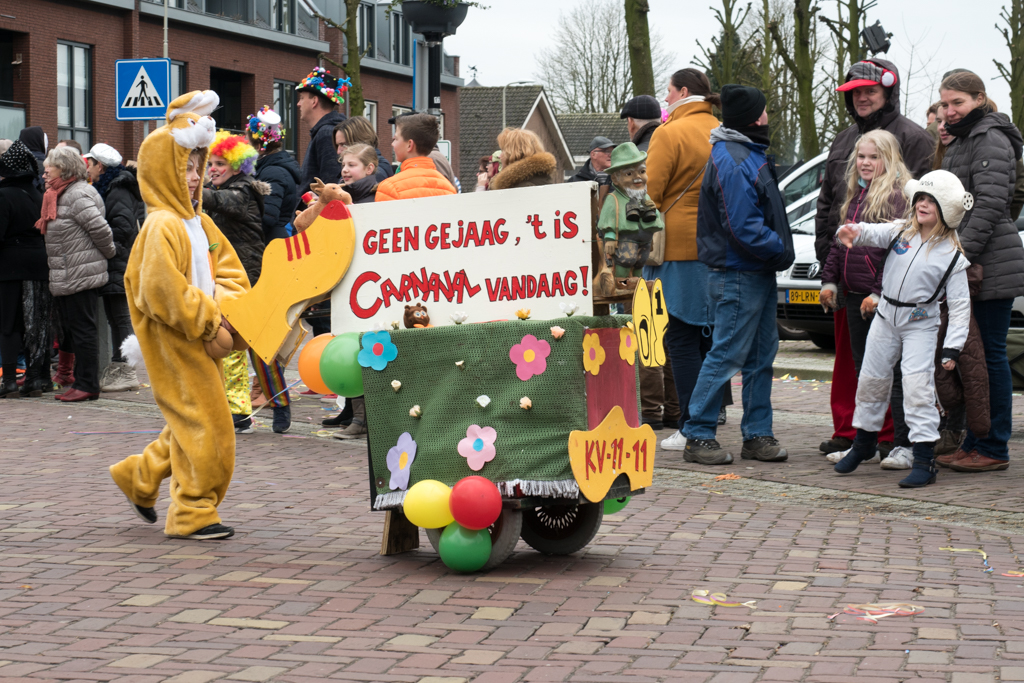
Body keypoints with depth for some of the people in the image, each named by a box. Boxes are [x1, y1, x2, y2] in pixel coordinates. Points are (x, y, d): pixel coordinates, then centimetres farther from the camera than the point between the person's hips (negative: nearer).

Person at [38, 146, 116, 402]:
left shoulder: (78, 195, -15)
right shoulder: (62, 196, 17)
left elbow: (100, 229, -18)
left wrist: (109, 252, -6)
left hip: (81, 276, -10)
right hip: (67, 278, 10)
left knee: (82, 330, -6)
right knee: (69, 330, 12)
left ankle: (87, 385, -3)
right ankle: (79, 381, 17)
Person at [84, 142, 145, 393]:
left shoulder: (118, 191, -13)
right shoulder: (106, 189, 18)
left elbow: (124, 227, -23)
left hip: (120, 266, -10)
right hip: (113, 266, 10)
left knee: (120, 317, -8)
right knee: (114, 317, 14)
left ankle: (126, 372, -7)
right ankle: (117, 366, 20)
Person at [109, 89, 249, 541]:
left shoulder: (200, 223, 12)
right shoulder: (163, 226, -16)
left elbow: (230, 269, 19)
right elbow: (163, 291, -23)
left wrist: (222, 302, -2)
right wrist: (210, 317, -17)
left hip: (200, 338, 9)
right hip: (173, 341, -9)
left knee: (193, 420, 15)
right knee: (202, 421, -8)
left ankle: (139, 477, 31)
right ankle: (193, 512, 0)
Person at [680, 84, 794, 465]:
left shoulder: (748, 154, 16)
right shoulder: (731, 161, -18)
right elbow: (743, 228, -22)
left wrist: (779, 250, 9)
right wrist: (781, 250, -12)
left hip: (758, 273, 10)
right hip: (738, 274, -10)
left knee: (761, 355, 12)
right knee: (726, 356, -6)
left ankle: (758, 435, 18)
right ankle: (698, 437, 0)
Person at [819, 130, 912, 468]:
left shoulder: (899, 195, -10)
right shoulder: (855, 194, 17)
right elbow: (840, 241, 24)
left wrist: (880, 293, -19)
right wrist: (829, 279, 14)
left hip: (887, 300, -8)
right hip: (856, 298, 9)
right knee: (863, 372, 13)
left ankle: (905, 445, -2)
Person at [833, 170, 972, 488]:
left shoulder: (952, 255, -8)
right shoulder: (900, 231, 2)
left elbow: (960, 306, -8)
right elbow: (873, 233, -14)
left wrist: (952, 348, -15)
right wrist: (853, 232, -38)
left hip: (921, 326, -4)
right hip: (886, 319, 4)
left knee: (918, 387, -14)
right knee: (871, 381, 14)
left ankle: (924, 461, -9)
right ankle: (863, 441, 35)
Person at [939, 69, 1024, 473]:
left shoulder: (991, 139, -11)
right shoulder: (961, 141, 20)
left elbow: (990, 203, -19)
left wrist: (963, 254, -23)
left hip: (991, 266, -10)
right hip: (967, 268, 10)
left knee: (989, 354, -6)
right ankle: (973, 443, 17)